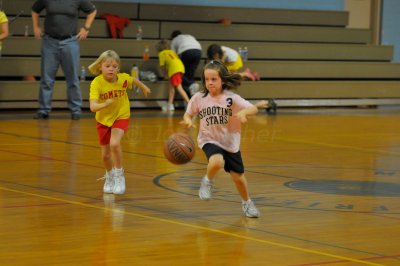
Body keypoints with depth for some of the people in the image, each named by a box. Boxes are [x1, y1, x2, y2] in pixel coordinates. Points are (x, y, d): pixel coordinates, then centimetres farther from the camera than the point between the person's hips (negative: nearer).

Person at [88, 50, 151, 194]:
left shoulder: (123, 79, -21)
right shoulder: (96, 83, -27)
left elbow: (134, 80, 5)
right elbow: (93, 107, -37)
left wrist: (144, 88, 24)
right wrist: (105, 104, -56)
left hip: (121, 117, -1)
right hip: (103, 119, 1)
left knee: (114, 143, -26)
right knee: (105, 154, 10)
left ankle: (119, 175, -5)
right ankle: (109, 176, 41)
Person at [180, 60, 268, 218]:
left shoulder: (231, 98, -13)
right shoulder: (199, 98, -8)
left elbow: (253, 109, -20)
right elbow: (188, 114, 7)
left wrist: (244, 111, -42)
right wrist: (188, 121, -16)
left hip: (231, 142, 1)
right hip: (210, 140, -1)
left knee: (238, 177, 8)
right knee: (216, 162, -33)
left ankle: (247, 203, 38)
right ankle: (208, 181, 0)